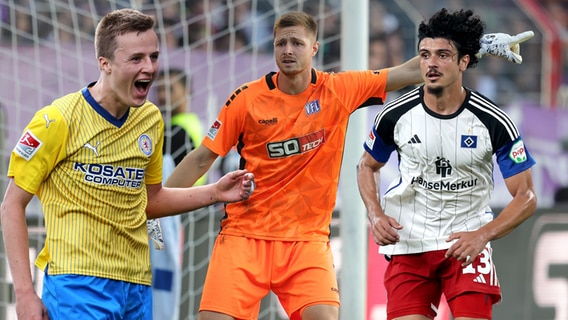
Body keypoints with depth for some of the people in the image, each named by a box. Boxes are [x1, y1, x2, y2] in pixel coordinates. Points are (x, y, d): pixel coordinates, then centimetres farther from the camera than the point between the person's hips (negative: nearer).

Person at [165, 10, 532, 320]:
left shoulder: (340, 90, 0)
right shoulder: (247, 99, -3)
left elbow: (412, 72, 1)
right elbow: (203, 157, 4)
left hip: (307, 238, 1)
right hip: (245, 234, -1)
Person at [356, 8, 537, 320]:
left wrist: (483, 235, -21)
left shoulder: (494, 123, -11)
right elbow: (367, 166, 13)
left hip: (467, 243, -1)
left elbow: (526, 197, -6)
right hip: (407, 243, 1)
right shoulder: (395, 115, -6)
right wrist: (376, 215, -5)